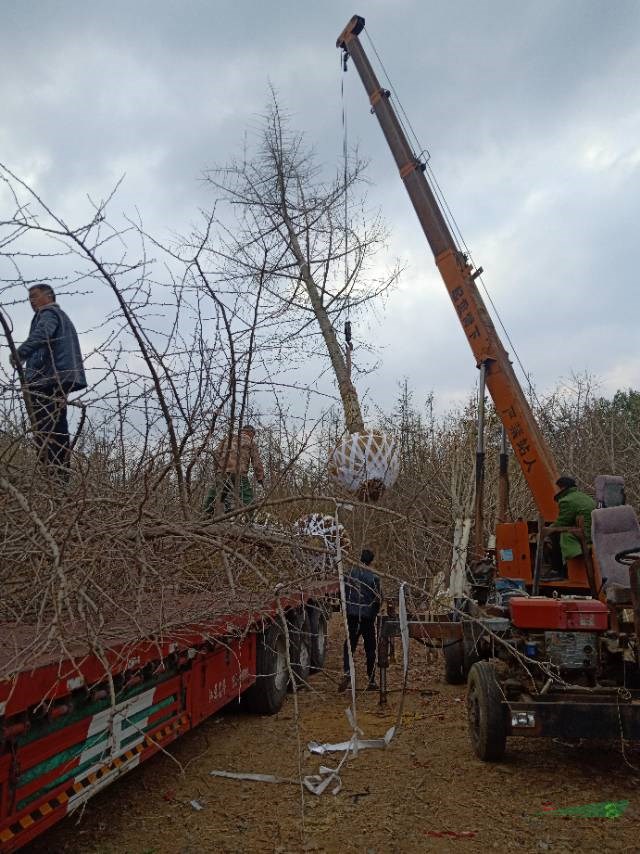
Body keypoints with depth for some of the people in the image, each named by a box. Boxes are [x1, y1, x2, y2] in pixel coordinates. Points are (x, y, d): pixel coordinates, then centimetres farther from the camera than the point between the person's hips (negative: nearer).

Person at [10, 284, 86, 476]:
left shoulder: (48, 313, 0)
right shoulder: (61, 315, 30)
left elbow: (41, 334, -22)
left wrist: (20, 353, -31)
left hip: (47, 380, -10)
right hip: (60, 379, 10)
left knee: (44, 430, -13)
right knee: (58, 428, 9)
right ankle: (62, 473, 11)